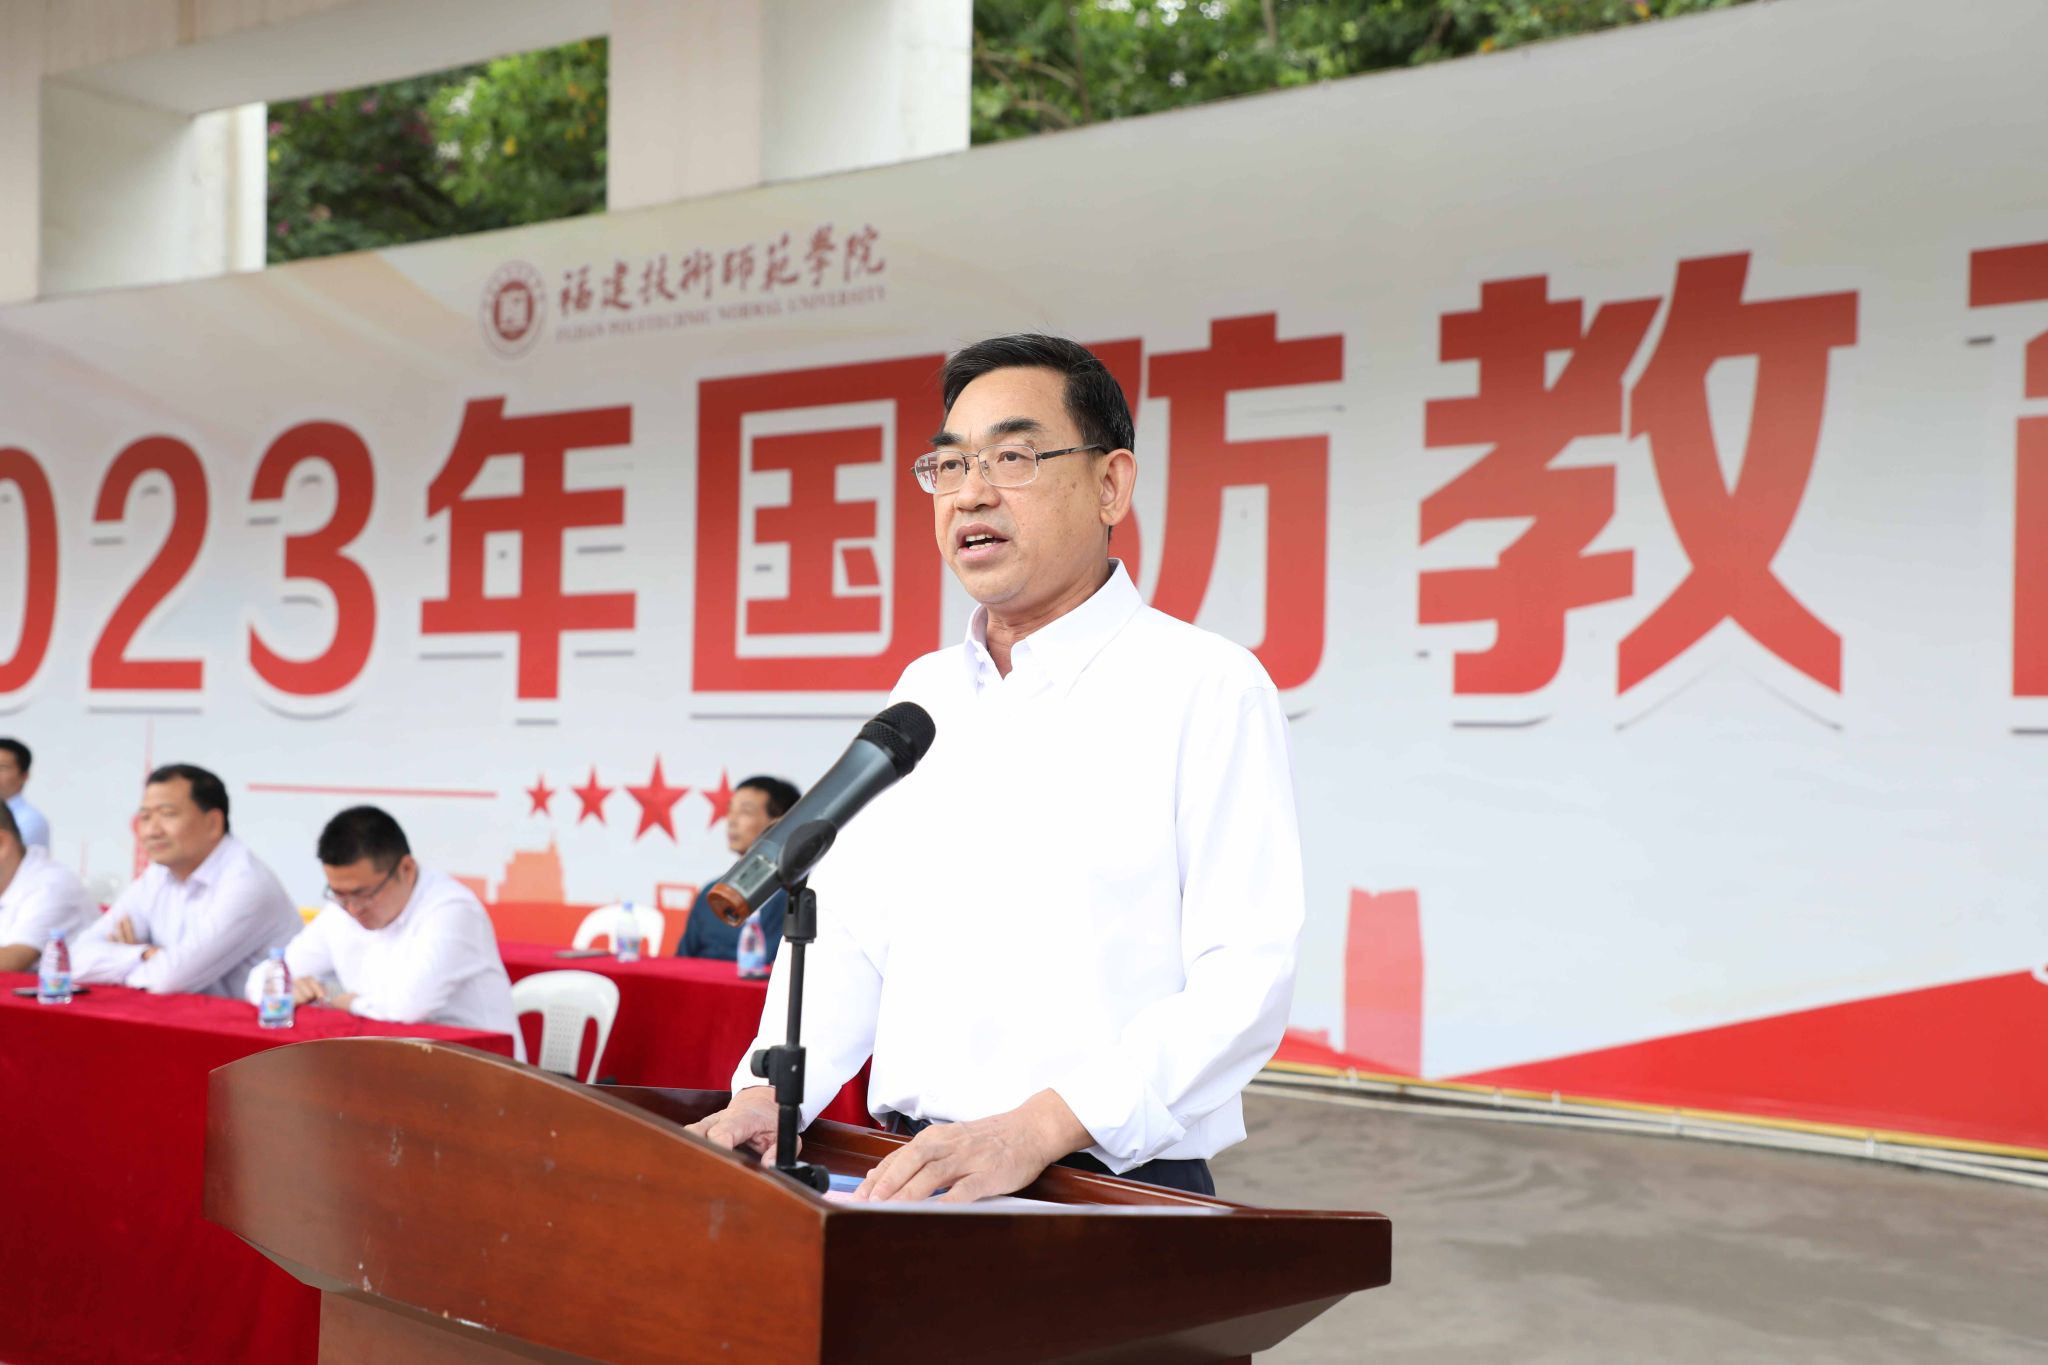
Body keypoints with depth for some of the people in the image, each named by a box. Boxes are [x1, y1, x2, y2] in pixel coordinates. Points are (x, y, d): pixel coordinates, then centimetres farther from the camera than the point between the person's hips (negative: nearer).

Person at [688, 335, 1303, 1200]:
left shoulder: (1207, 688, -3)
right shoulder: (921, 692, 18)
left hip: (1112, 1195, -5)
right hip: (914, 1177, 5)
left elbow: (1243, 973, -12)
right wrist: (771, 1091, 1)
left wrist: (1039, 1127, -21)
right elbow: (847, 931, 18)